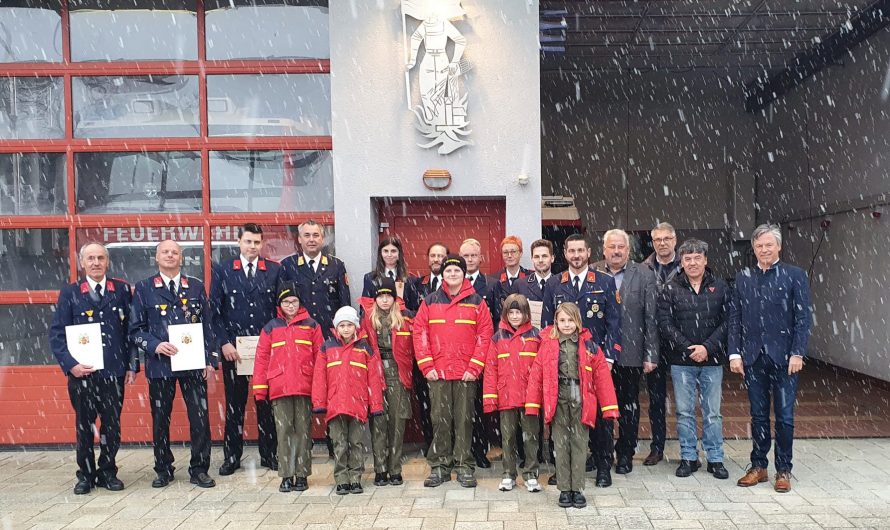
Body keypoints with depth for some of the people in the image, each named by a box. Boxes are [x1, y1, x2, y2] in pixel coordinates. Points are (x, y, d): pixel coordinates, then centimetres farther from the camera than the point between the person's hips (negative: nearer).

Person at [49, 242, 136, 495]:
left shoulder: (122, 290, 5)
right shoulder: (69, 293, 3)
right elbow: (56, 333, 0)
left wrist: (132, 365, 0)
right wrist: (70, 364, -11)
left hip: (114, 371, 0)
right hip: (82, 372, 0)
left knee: (112, 426, 7)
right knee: (84, 426, 9)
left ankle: (107, 472, 22)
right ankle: (85, 475, 24)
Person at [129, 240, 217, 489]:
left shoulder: (196, 286, 8)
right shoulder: (144, 288, 4)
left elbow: (207, 325, 7)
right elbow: (136, 329, 3)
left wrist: (210, 360, 1)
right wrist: (155, 345, -14)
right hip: (159, 364, 0)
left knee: (200, 417, 0)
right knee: (160, 419, 9)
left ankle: (199, 469, 14)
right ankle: (163, 469, 26)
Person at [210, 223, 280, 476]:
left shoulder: (274, 270, 5)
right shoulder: (222, 271, 4)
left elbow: (281, 308, 5)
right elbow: (215, 310, 2)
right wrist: (224, 343, -6)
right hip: (233, 348, 0)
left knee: (267, 402, 7)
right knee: (234, 403, 7)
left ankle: (269, 454, 19)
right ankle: (232, 457, 19)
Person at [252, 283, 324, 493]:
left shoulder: (311, 326, 6)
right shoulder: (270, 327, 9)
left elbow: (320, 356, 3)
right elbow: (261, 358, 6)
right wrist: (260, 389, 0)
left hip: (305, 388, 0)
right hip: (279, 389, 1)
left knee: (303, 431, 5)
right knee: (283, 431, 4)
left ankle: (302, 475, 15)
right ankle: (286, 476, 13)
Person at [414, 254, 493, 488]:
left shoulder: (476, 302, 4)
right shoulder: (430, 301, 6)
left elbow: (485, 336, 0)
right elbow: (419, 334, 3)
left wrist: (474, 368, -7)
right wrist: (426, 366, -4)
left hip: (466, 374, -1)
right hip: (437, 373, 1)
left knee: (464, 420, 5)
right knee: (440, 420, 6)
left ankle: (464, 466, 15)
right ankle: (439, 466, 16)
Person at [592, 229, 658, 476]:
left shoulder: (644, 275, 0)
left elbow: (650, 318, -1)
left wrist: (651, 355, -5)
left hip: (630, 354, 0)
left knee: (629, 407, 11)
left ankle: (625, 454, 26)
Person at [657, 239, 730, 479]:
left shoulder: (720, 287, 4)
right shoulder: (670, 289, 1)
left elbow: (726, 322, -1)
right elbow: (665, 323, -4)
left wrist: (707, 347, -12)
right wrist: (687, 348, -13)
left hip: (712, 360, 0)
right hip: (681, 361, 0)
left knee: (713, 412, 7)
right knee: (684, 411, 7)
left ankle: (715, 458, 20)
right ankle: (688, 457, 19)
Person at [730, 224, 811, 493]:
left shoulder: (795, 276, -1)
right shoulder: (743, 278, 7)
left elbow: (803, 317, -4)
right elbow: (734, 318, 6)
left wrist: (797, 354, -11)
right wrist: (735, 354, -1)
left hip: (784, 358, -2)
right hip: (753, 358, 2)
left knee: (784, 416, 6)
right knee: (758, 416, 11)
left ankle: (783, 470, 19)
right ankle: (759, 466, 21)